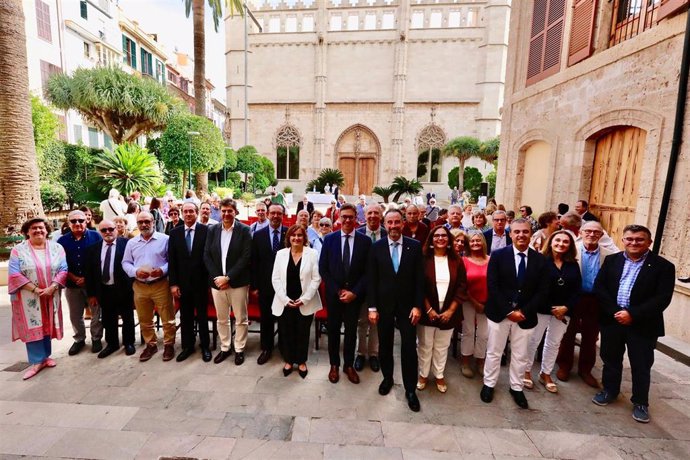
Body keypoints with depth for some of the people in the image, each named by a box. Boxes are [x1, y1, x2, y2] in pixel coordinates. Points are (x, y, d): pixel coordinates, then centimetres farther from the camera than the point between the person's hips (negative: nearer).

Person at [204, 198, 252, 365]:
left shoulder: (244, 230, -7)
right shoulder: (212, 230, 5)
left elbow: (246, 257, -13)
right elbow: (207, 256, 3)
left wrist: (228, 277, -16)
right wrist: (217, 277, -8)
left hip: (238, 282, -3)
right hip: (217, 281, 4)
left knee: (241, 319, 8)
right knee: (221, 319, 16)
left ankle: (239, 349, 25)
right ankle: (225, 348, 33)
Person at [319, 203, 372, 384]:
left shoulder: (365, 240, -5)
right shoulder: (329, 239, -3)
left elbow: (367, 271, -5)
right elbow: (323, 269, -3)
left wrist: (354, 292, -12)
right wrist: (338, 290, -9)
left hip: (354, 294, 0)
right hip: (333, 294, 1)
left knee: (351, 330, 14)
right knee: (333, 330, 14)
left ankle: (348, 365, 33)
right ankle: (334, 364, 33)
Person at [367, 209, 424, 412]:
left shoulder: (415, 246, -5)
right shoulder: (376, 247, -4)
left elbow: (420, 279, -3)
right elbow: (372, 279, -3)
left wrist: (417, 306, -7)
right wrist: (372, 307, -5)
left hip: (407, 305, -1)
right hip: (384, 305, 1)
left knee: (409, 347, 3)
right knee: (385, 345, 15)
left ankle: (410, 389, 23)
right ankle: (387, 378, 39)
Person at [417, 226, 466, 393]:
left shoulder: (457, 261, 1)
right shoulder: (424, 259, -6)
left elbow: (462, 288, 0)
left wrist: (450, 310, -7)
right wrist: (428, 309, -12)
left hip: (448, 312, 2)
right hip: (427, 312, -2)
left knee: (442, 347, 15)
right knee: (425, 346, 10)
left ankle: (439, 376, 33)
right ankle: (423, 374, 30)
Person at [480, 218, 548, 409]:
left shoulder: (539, 259, 0)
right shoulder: (498, 255, -7)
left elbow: (542, 291, -3)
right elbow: (492, 286, -12)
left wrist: (524, 311, -12)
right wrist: (509, 311, -15)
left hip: (525, 316, 2)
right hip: (499, 313, -2)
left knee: (520, 355, 17)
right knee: (494, 352, 12)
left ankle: (516, 388, 37)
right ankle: (489, 384, 31)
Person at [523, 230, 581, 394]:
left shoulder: (573, 265, 6)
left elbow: (577, 289, 4)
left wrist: (566, 307, -10)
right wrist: (551, 308, -14)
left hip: (563, 310, 5)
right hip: (541, 308, -5)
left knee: (554, 343, 15)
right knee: (533, 340, 6)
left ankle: (546, 374, 31)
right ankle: (526, 372, 22)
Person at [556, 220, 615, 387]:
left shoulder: (608, 255, -1)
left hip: (596, 301, 2)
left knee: (590, 336, 14)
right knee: (568, 333, 12)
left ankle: (585, 369, 31)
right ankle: (564, 366, 28)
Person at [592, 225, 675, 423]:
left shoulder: (663, 266, -5)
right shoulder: (612, 260, 3)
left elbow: (662, 299, -12)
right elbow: (599, 287, -2)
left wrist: (633, 315, -19)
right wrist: (614, 311, -13)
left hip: (643, 325, -2)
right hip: (612, 319, 2)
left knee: (641, 365, 10)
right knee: (610, 358, 16)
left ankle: (640, 403, 28)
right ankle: (609, 390, 34)